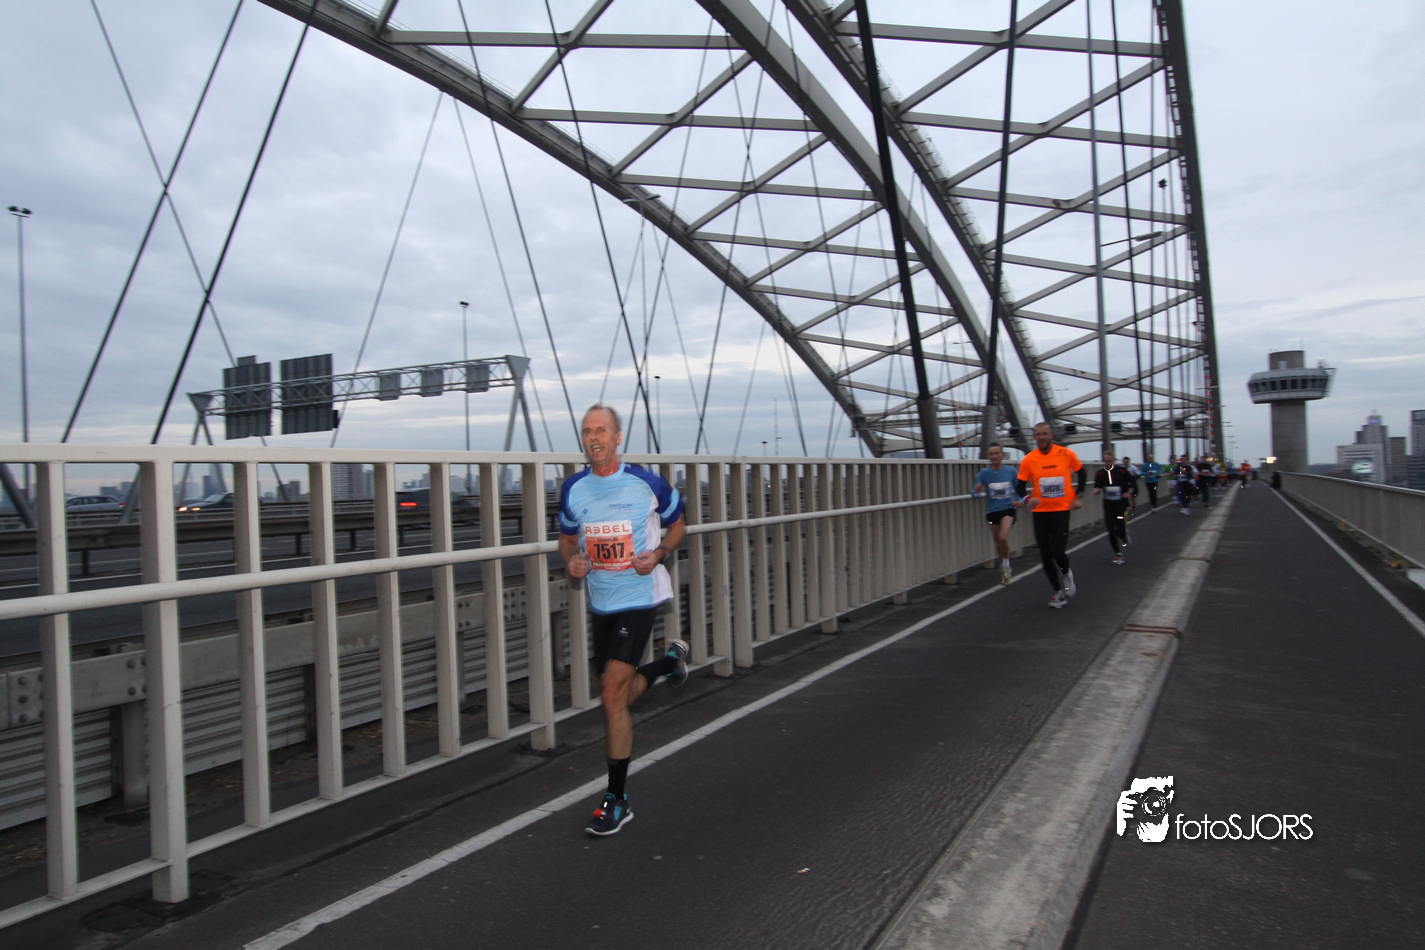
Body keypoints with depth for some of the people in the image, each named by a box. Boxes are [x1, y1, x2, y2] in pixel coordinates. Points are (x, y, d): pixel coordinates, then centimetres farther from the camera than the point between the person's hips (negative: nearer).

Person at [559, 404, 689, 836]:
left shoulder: (647, 483, -9)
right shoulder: (573, 489, 1)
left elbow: (678, 524, 6)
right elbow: (568, 537, 16)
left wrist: (659, 553, -13)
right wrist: (570, 562, -6)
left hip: (639, 597, -5)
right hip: (600, 602, 5)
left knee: (612, 694, -12)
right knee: (617, 696, 16)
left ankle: (617, 800, 3)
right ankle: (669, 660, 47)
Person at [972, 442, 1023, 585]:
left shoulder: (1011, 471, 0)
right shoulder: (984, 473, -3)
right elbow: (974, 493, -7)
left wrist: (1020, 501, -4)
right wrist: (977, 491, -29)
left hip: (1007, 509, -1)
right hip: (992, 511, 1)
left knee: (1003, 537, -21)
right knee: (998, 542, 10)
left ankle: (1006, 564, 4)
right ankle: (1003, 567, 34)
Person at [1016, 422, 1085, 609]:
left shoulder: (1066, 454, -4)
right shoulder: (1028, 460, -4)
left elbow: (1081, 473, 12)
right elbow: (1020, 486, 0)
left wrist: (1078, 496, 2)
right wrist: (1028, 498, -21)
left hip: (1061, 509, -2)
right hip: (1040, 512, 2)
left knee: (1057, 551, -14)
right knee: (1045, 555, 4)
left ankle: (1066, 574, 22)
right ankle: (1059, 592, 23)